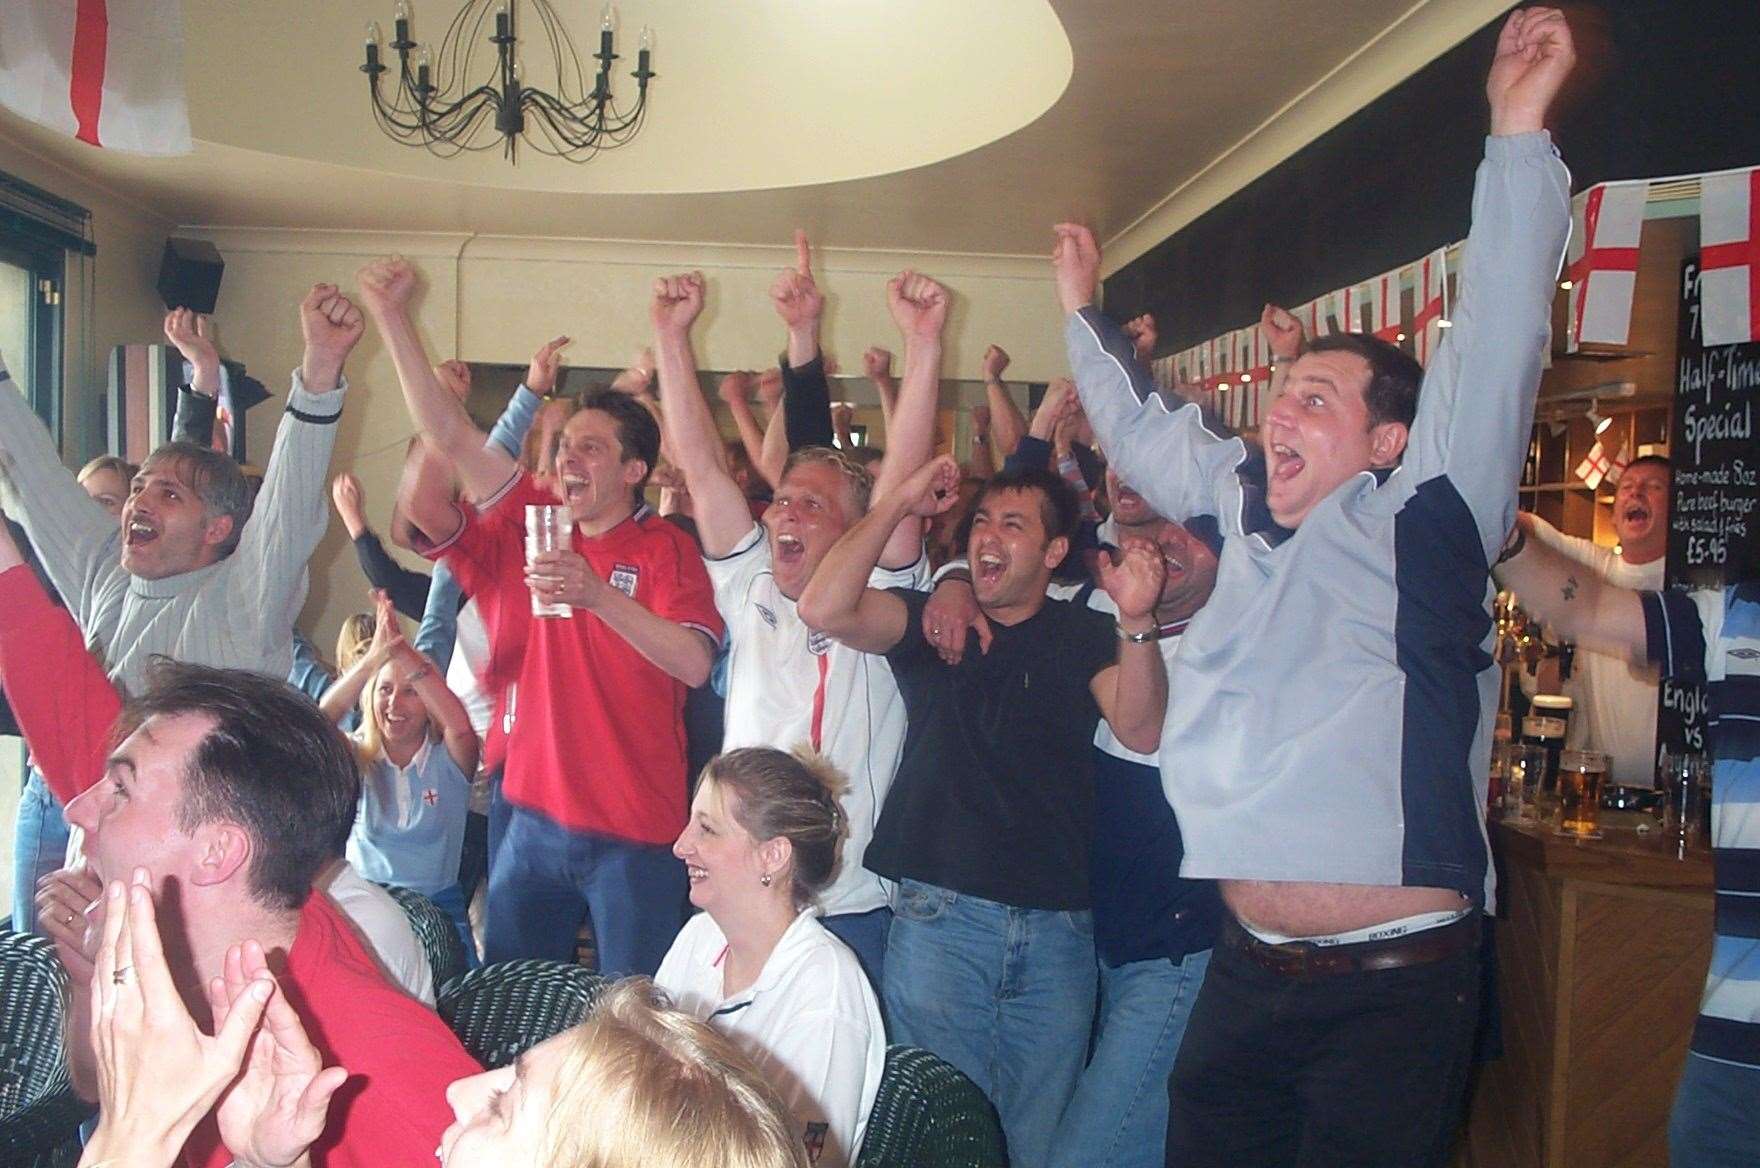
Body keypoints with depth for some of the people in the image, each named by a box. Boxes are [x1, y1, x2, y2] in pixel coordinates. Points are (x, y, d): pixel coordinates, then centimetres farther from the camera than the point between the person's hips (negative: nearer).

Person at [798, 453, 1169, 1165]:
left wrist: (1137, 623, -27)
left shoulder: (1085, 637, 6)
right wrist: (900, 502, -12)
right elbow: (823, 610, -12)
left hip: (1056, 926, 1)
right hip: (939, 915, -1)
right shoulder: (928, 620, 6)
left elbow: (1141, 731, -11)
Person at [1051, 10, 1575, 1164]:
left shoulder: (1420, 520, -6)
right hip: (1249, 971, 6)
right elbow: (1148, 431, 25)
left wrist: (1518, 135, -16)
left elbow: (1494, 344, -14)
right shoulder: (1247, 518, 10)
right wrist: (1086, 312, 33)